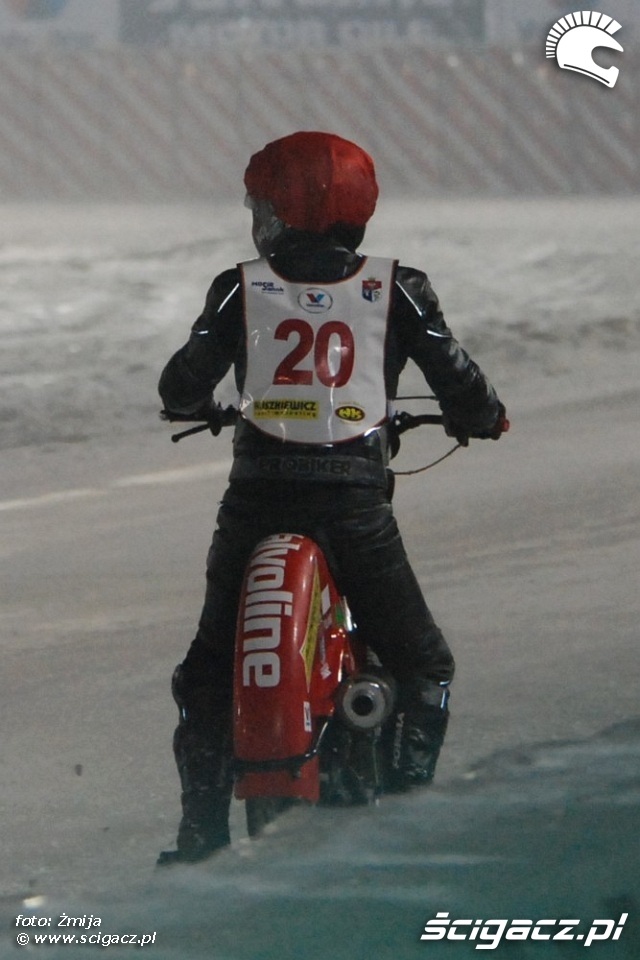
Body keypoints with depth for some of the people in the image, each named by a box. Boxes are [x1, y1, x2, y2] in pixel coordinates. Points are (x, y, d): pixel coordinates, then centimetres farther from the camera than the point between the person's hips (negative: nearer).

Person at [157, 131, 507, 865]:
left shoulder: (241, 289, 1)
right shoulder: (396, 291, 1)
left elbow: (183, 385, 1)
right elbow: (458, 383, 0)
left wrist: (197, 406, 25)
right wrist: (482, 417, 23)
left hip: (256, 496, 1)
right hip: (354, 501, -1)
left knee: (209, 670, 15)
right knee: (423, 667, 14)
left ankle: (201, 836, 7)